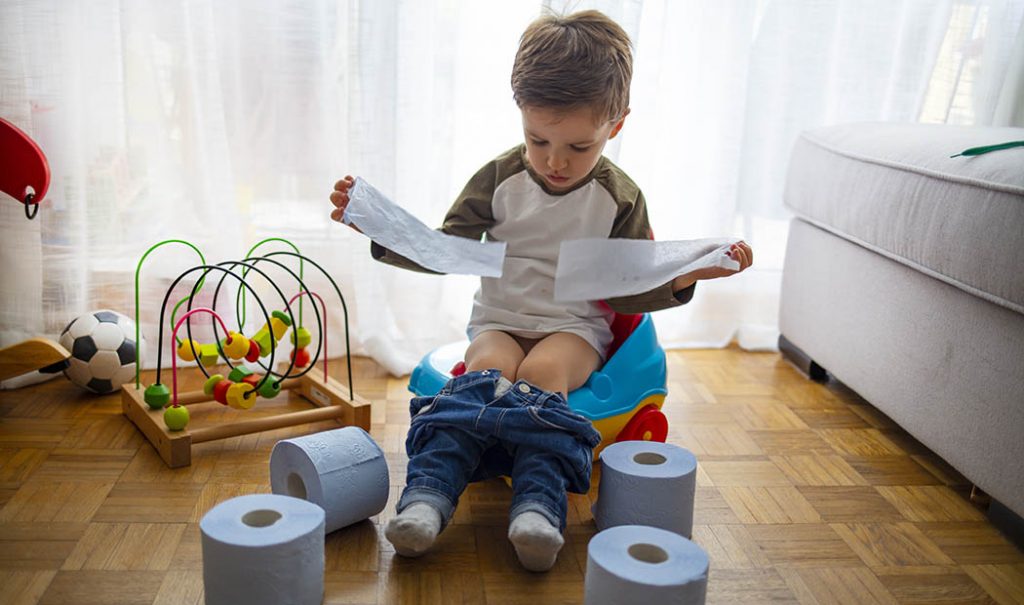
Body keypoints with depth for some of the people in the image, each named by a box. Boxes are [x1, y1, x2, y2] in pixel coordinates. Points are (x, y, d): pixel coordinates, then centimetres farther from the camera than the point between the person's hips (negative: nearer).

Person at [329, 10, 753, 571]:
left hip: (576, 328, 0)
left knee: (542, 371, -33)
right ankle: (428, 493, -42)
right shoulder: (499, 178, 2)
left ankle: (538, 503, -45)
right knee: (488, 368, -32)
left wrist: (685, 276, -16)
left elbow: (628, 290, 3)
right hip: (499, 321, 1)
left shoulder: (619, 197, 0)